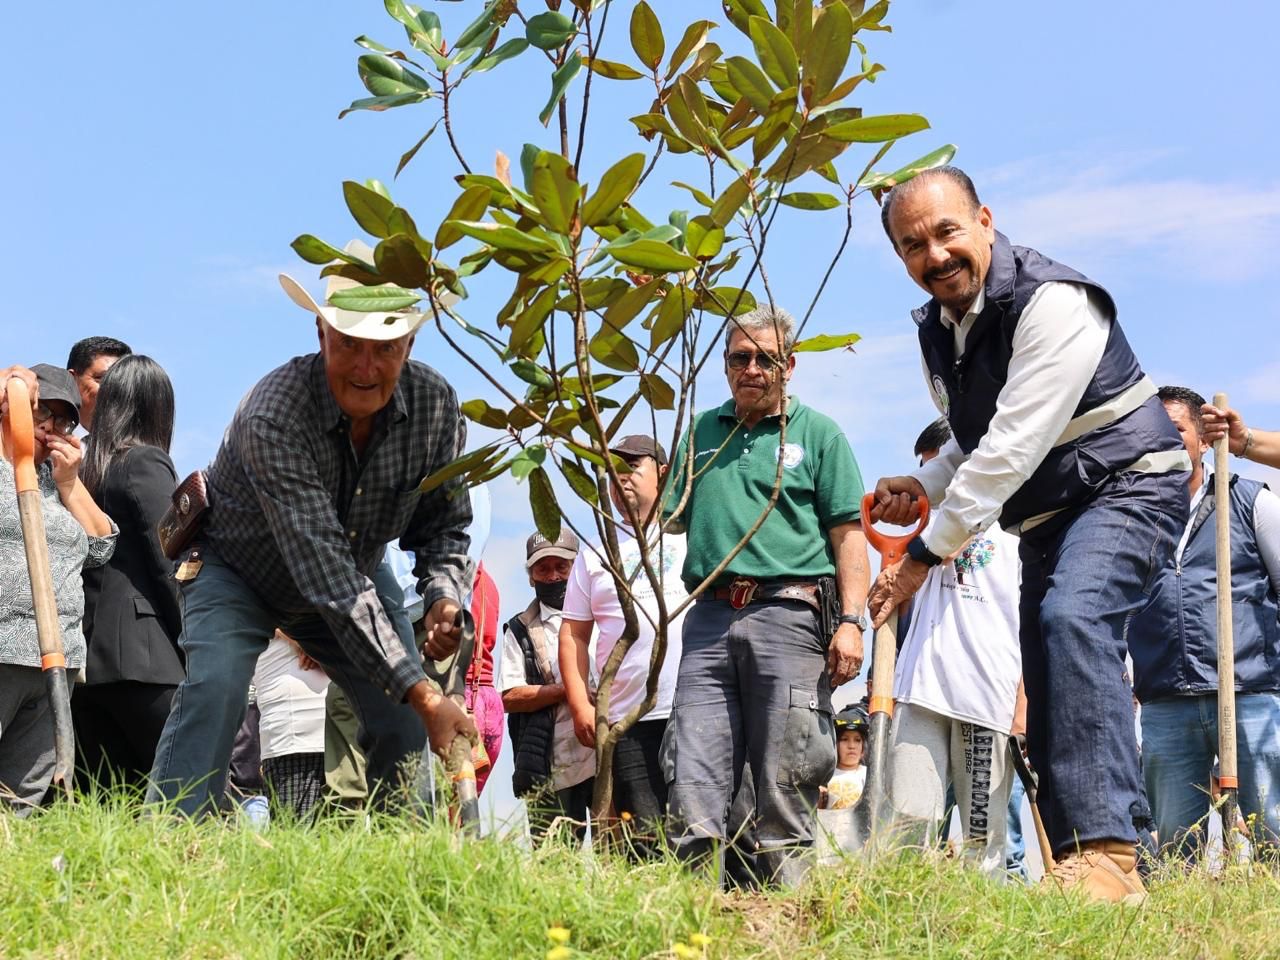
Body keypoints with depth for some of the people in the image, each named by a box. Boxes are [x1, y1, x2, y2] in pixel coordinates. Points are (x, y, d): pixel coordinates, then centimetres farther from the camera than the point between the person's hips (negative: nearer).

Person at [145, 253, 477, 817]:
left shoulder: (436, 405, -22)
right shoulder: (272, 415, -37)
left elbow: (443, 527, -6)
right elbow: (325, 572, -43)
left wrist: (443, 597, -29)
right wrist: (423, 694, -46)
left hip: (353, 575, 4)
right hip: (237, 566, -4)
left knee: (404, 717, -9)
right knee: (215, 684, -28)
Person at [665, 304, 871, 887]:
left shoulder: (817, 433, 11)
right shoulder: (700, 432, 21)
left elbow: (848, 534, 4)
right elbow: (669, 519, 25)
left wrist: (851, 620, -6)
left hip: (788, 614, -3)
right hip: (710, 619, 3)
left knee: (785, 789, -4)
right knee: (694, 785, -4)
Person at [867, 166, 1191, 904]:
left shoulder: (1052, 301, -22)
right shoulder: (936, 330, 5)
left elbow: (1013, 447, -28)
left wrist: (925, 554, -24)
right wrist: (926, 486, 0)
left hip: (1128, 489, -9)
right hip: (1048, 515, 9)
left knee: (1072, 616, -33)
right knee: (1047, 692, 4)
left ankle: (1108, 853, -36)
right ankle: (1072, 868, 11)